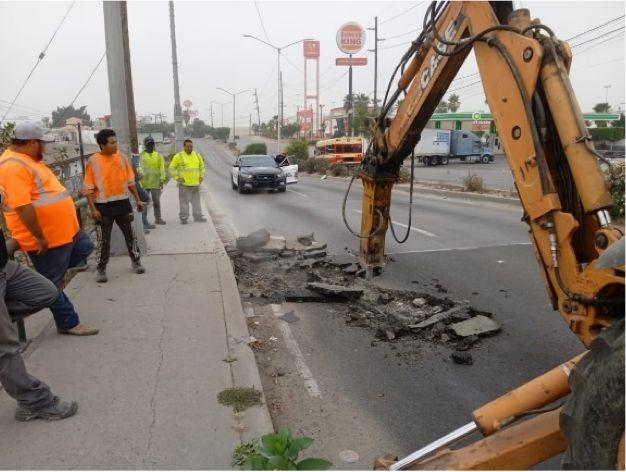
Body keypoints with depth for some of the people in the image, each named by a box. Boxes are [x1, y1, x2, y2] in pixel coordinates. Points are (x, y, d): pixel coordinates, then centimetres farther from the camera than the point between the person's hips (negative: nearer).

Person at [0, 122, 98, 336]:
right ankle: (68, 323, 17)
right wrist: (39, 237, -24)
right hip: (47, 238, -10)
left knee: (84, 250, 24)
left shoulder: (28, 160, 13)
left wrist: (68, 227, 26)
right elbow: (22, 206, -28)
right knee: (53, 284, 5)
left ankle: (46, 277, 30)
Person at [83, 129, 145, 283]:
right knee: (103, 240, 4)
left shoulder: (122, 158, 3)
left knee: (130, 235, 11)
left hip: (122, 203, 3)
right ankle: (101, 269, 16)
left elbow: (130, 181, 11)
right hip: (103, 206, -3)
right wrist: (92, 208, -14)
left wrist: (137, 199, 11)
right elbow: (88, 187, -8)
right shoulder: (93, 161, -8)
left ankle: (136, 262, 27)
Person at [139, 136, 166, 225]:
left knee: (156, 201, 5)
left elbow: (162, 168, 5)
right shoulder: (141, 156, 0)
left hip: (156, 183, 2)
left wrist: (162, 179, -4)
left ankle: (158, 218, 14)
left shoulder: (158, 156, 8)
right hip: (144, 183, -1)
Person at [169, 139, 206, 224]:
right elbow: (171, 168, -2)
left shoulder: (197, 155, 9)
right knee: (184, 201, -1)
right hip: (184, 184, -4)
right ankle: (183, 217, 6)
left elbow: (202, 166, 23)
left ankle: (198, 216, 20)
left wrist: (201, 176, 12)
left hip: (196, 183, 4)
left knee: (196, 201, 11)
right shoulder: (178, 156, -4)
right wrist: (177, 178, -10)